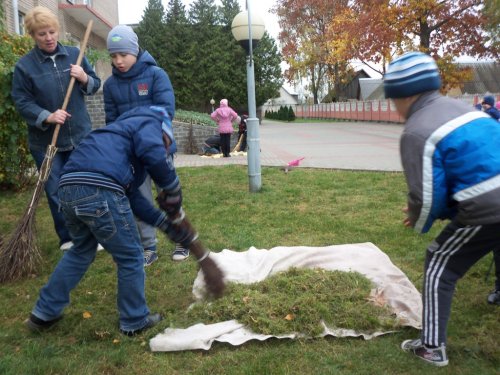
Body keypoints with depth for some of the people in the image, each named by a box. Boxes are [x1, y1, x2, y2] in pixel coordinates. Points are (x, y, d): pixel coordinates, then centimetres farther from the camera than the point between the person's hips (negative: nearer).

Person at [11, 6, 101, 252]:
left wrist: (84, 78, -14)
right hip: (46, 142, -2)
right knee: (56, 193, 6)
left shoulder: (74, 54, 2)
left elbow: (95, 85, 9)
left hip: (80, 136, 2)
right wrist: (47, 116, -23)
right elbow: (21, 102, -7)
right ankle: (67, 239, 22)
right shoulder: (24, 65, -6)